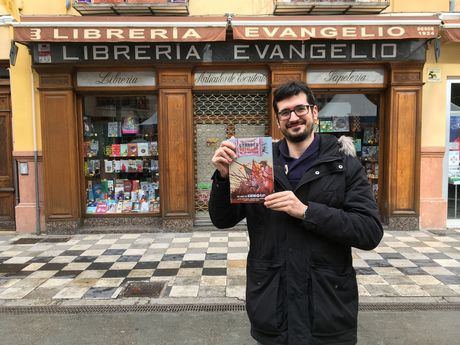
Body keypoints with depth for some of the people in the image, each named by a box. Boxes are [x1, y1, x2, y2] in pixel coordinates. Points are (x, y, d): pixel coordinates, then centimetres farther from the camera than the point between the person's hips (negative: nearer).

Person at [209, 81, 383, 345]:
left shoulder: (345, 164, -4)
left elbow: (371, 232, -12)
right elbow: (222, 220, 2)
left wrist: (306, 211, -22)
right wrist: (224, 176, -15)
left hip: (329, 307, -1)